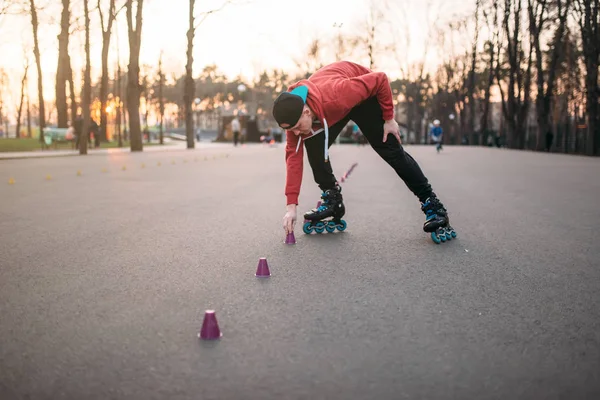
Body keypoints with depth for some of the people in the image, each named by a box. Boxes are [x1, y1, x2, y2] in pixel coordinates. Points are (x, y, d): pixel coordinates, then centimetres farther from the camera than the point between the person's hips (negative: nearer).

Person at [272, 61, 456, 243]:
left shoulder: (336, 96, -46)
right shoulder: (292, 112, -29)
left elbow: (380, 79, -33)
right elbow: (294, 155, -25)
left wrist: (389, 118, -22)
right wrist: (291, 205, -27)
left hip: (363, 95, -4)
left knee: (391, 150, -8)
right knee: (313, 145, -13)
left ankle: (432, 204, 1)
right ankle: (332, 200, 3)